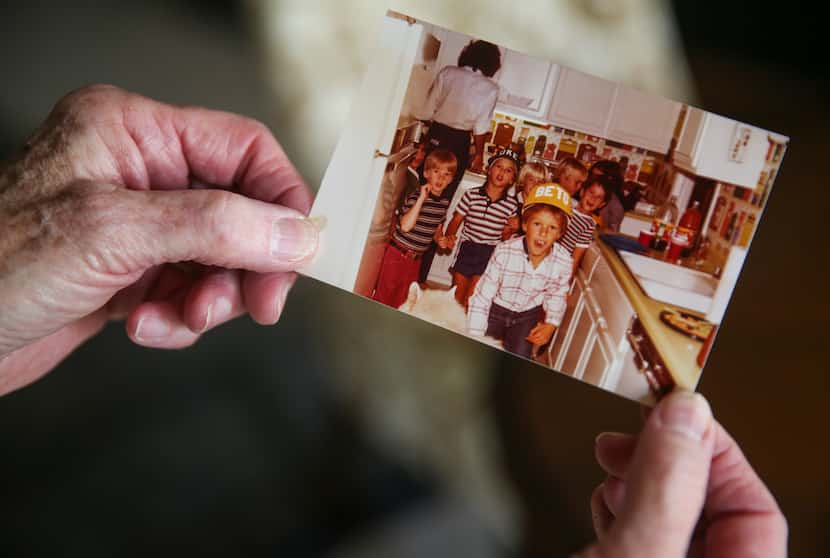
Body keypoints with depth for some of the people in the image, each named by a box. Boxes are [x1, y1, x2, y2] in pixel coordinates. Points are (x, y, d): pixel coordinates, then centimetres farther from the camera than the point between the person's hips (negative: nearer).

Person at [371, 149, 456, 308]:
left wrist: (440, 239, -3)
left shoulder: (444, 203, 4)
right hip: (398, 254, -6)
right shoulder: (415, 196, -16)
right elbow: (405, 226, -29)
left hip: (416, 259, 6)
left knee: (400, 300, 16)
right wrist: (421, 199, -29)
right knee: (383, 295, 2)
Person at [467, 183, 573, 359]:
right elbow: (481, 297, -24)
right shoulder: (504, 252, -32)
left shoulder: (564, 262, -23)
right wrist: (475, 341, -25)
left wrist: (551, 324, -11)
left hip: (527, 317, 2)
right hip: (496, 310, -2)